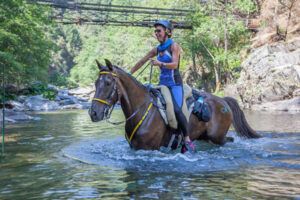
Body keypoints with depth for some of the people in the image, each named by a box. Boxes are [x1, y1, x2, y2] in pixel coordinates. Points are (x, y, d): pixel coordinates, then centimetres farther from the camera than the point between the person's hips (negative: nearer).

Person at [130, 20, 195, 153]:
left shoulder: (174, 46, -5)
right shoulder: (157, 49, 13)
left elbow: (174, 64, -19)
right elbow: (141, 62, 18)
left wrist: (160, 64, -36)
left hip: (175, 84, -7)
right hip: (162, 84, 7)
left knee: (176, 110, -26)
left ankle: (187, 141, -18)